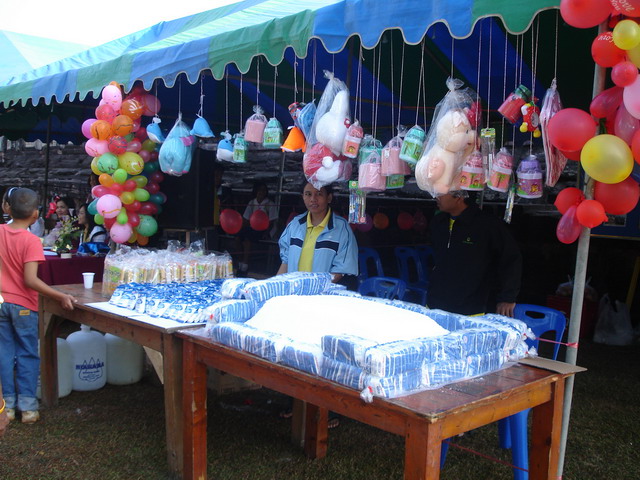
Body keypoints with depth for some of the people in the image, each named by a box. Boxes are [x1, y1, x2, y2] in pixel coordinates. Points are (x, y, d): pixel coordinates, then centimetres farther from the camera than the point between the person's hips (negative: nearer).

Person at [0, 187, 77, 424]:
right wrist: (61, 296, -25)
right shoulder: (31, 240, -18)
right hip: (23, 305, -4)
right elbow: (31, 280, -24)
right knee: (27, 355, 6)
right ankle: (27, 406, 9)